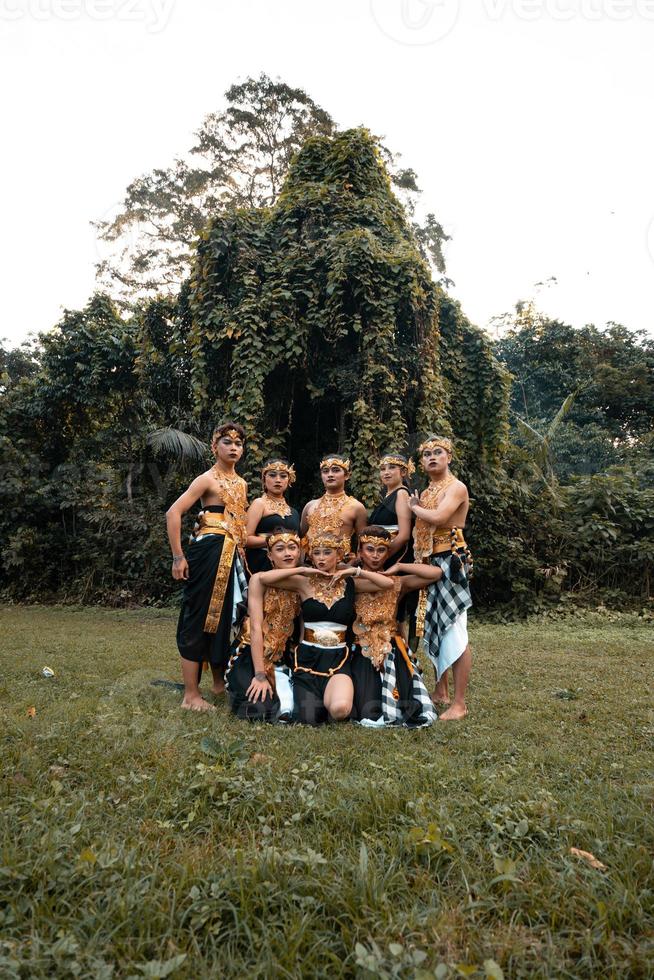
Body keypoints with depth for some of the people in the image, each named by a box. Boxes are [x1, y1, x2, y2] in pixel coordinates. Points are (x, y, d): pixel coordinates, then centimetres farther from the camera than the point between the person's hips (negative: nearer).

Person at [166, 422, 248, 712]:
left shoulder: (242, 484, 15)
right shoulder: (208, 479, -8)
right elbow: (173, 513, -16)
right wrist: (178, 557, -18)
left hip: (231, 556, 8)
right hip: (208, 552, -8)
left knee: (225, 618, 14)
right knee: (199, 619, -3)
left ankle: (219, 682, 27)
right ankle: (191, 694, 4)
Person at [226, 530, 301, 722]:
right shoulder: (260, 580, -9)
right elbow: (256, 628, -15)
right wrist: (260, 675, -21)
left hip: (283, 658, 3)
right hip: (252, 655, -3)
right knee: (260, 711, -22)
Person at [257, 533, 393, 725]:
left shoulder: (350, 583, 4)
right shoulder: (304, 583, -1)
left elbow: (388, 583, -5)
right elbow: (263, 578, -11)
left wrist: (355, 571, -7)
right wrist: (302, 570, -11)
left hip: (338, 658, 0)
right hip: (308, 657, 0)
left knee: (339, 709, -27)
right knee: (308, 719, -13)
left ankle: (331, 696, 9)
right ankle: (317, 698, 21)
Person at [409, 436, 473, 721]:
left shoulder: (456, 487, -7)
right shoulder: (427, 492, 18)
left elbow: (437, 518, -24)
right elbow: (421, 528, 11)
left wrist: (414, 506, -7)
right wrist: (417, 507, -5)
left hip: (451, 561, -9)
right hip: (429, 563, 9)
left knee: (454, 631, -9)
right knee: (432, 628, 14)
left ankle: (459, 703, -4)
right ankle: (440, 691, 26)